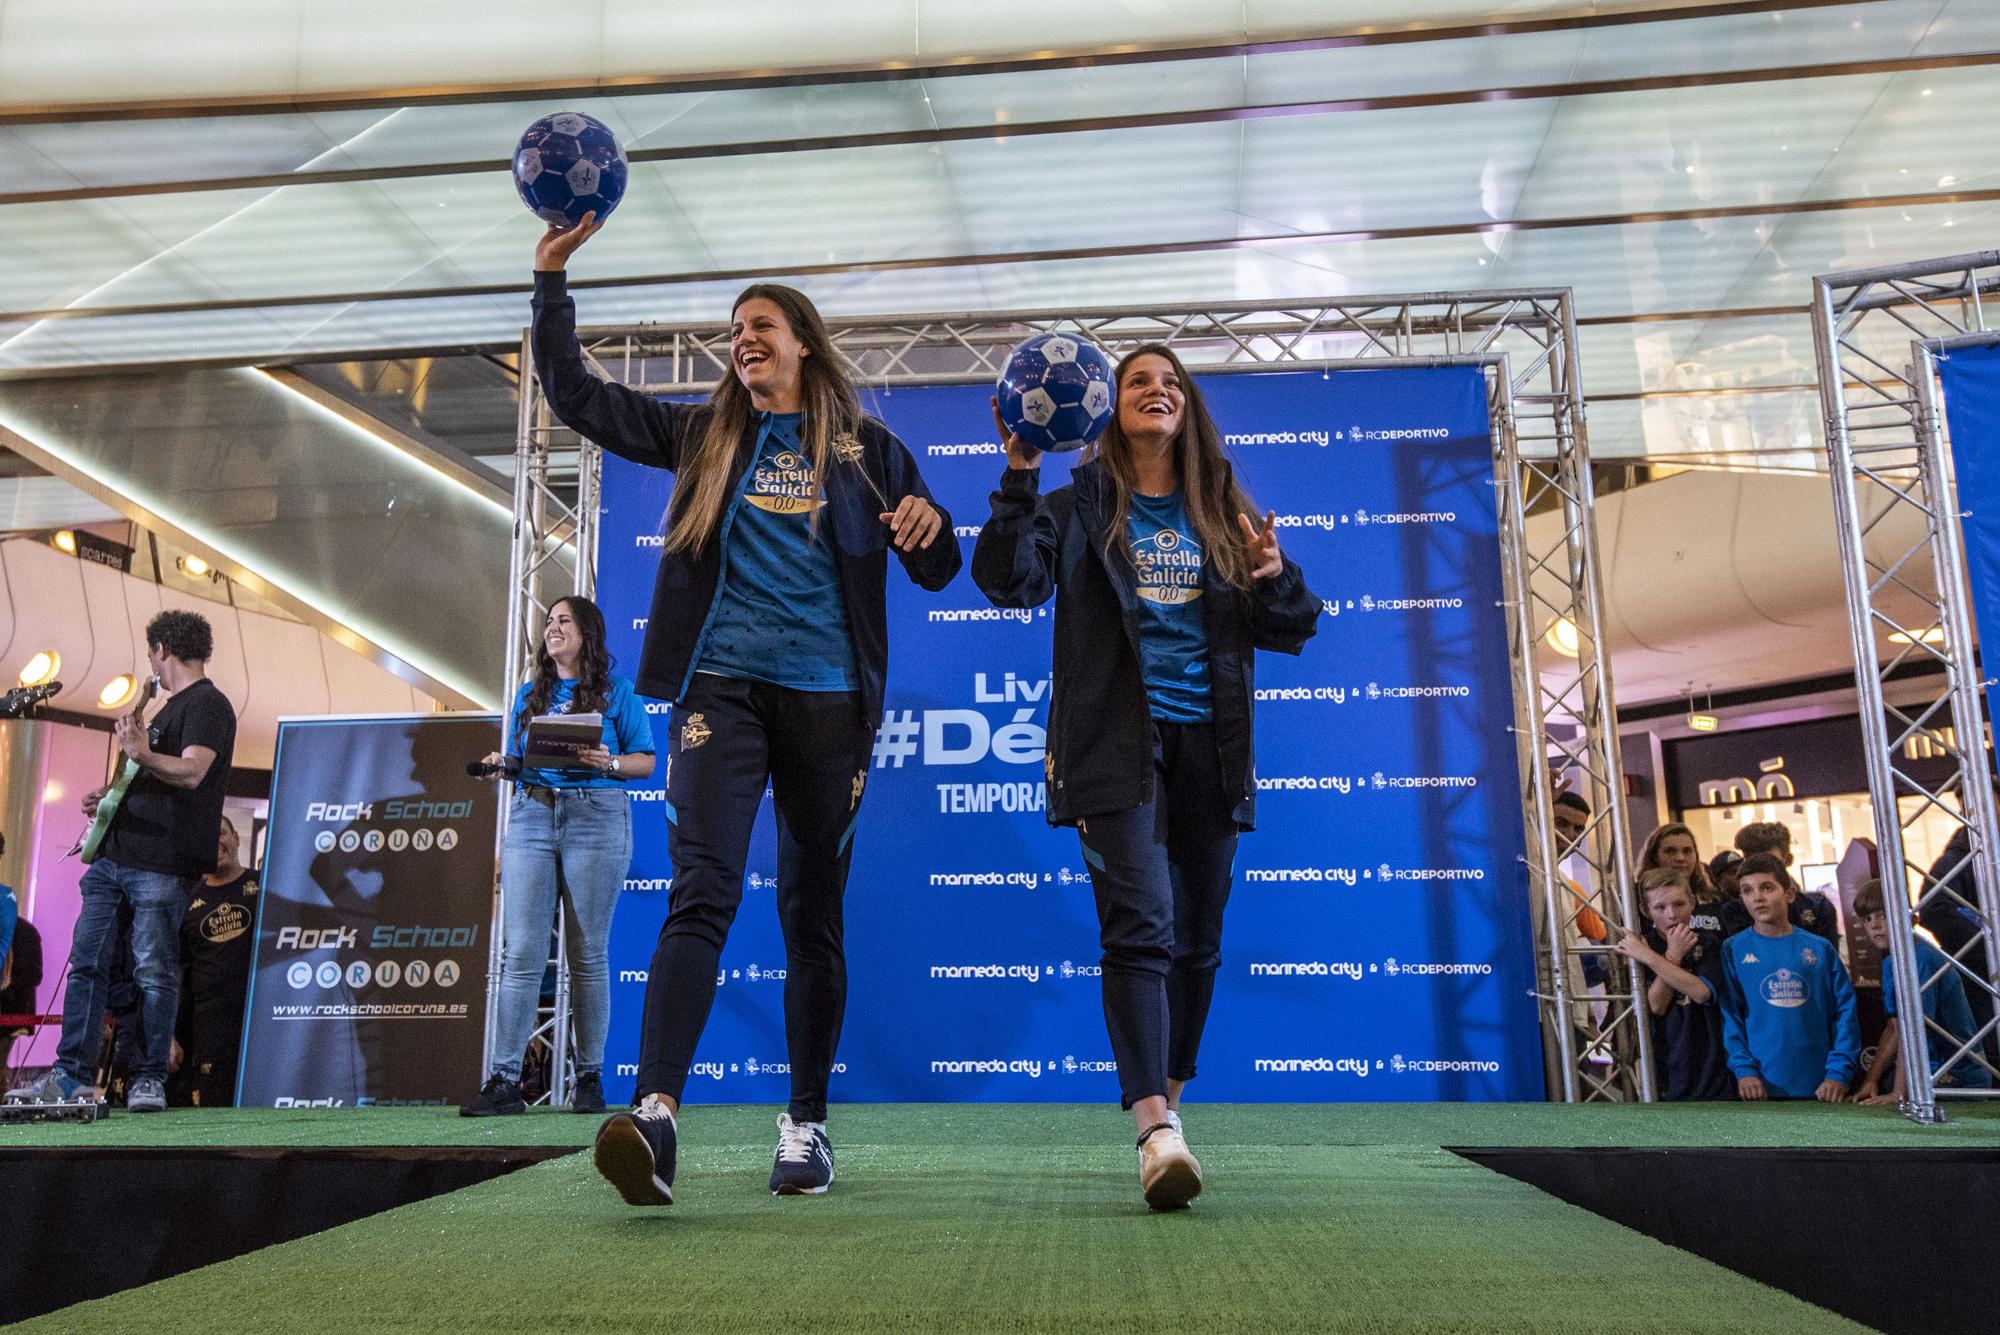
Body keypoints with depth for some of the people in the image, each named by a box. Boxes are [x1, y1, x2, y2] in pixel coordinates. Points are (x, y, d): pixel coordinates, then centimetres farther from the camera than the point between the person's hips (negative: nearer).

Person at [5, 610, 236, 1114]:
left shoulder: (208, 704, -8)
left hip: (161, 865, -10)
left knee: (154, 972, -4)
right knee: (86, 963, 7)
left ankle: (150, 1080, 3)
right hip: (113, 855, 10)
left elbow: (192, 773, -23)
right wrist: (109, 797, 15)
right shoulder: (170, 708, 23)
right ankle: (70, 1076, 12)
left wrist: (142, 754, -39)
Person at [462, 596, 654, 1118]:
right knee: (520, 951, -5)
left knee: (588, 953, -1)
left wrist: (610, 763, -15)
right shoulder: (530, 694, 21)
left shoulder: (617, 692, 8)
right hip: (531, 816, 4)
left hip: (595, 818, -3)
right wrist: (502, 766, 0)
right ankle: (505, 1080, -5)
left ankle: (590, 1077, 6)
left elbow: (646, 762, 4)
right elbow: (519, 761, 21)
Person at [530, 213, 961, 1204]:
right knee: (702, 890, -16)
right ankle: (655, 1114, -25)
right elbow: (573, 394, 14)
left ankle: (806, 1122, 15)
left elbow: (938, 573, 10)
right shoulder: (704, 436, 15)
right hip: (721, 684, 0)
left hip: (826, 694, 0)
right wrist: (551, 279, 7)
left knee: (813, 911, 5)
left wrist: (929, 525, -12)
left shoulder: (864, 447, 12)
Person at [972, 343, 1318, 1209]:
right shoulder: (1079, 507, 7)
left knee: (1196, 940, 10)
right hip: (1118, 746, -4)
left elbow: (1289, 632, 13)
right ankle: (1157, 1133, -20)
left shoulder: (1224, 512, 15)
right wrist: (1019, 481, -19)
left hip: (1208, 747, 4)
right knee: (1140, 928, -16)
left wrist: (1278, 581, -8)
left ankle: (1169, 1101, 27)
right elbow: (1009, 582, -9)